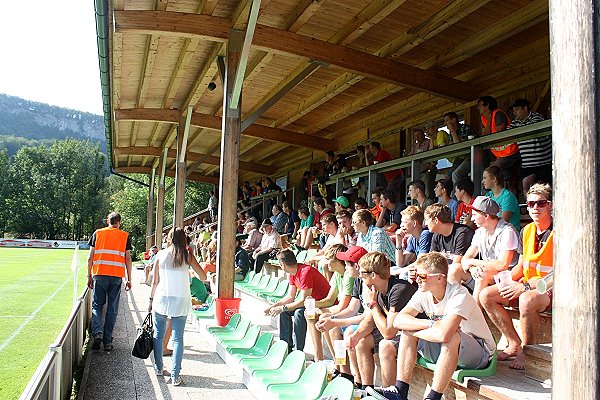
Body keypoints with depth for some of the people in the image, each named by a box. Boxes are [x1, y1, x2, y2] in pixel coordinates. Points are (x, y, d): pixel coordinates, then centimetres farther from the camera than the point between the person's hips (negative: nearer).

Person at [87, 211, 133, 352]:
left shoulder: (97, 233, 8)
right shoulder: (125, 236, 6)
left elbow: (90, 257, 6)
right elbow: (128, 259, 4)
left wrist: (89, 276, 12)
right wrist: (129, 279, 8)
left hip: (100, 274, 0)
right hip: (117, 276, 0)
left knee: (97, 305, 11)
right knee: (112, 308, 5)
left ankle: (98, 332, -10)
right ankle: (107, 342, 8)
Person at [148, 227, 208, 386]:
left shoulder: (161, 255, -1)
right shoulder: (187, 255, -4)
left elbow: (155, 281, 4)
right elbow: (203, 277, -3)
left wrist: (151, 299, 16)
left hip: (161, 299, 1)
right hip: (181, 301, -1)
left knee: (158, 335, 18)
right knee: (178, 338, 4)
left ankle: (158, 368, 28)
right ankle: (175, 376, 4)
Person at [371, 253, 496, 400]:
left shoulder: (459, 296, -26)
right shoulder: (423, 294, -6)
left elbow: (443, 334, -42)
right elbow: (398, 321, -17)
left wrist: (415, 331, -23)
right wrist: (432, 324, -29)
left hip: (480, 352, -6)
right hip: (445, 350, 6)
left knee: (452, 337, -37)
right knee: (408, 330, -11)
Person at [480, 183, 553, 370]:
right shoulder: (526, 231, 9)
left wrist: (526, 286, -24)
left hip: (551, 291, -7)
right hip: (526, 287, 7)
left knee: (526, 300, -38)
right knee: (486, 295, -10)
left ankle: (525, 348, -13)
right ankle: (514, 344, -2)